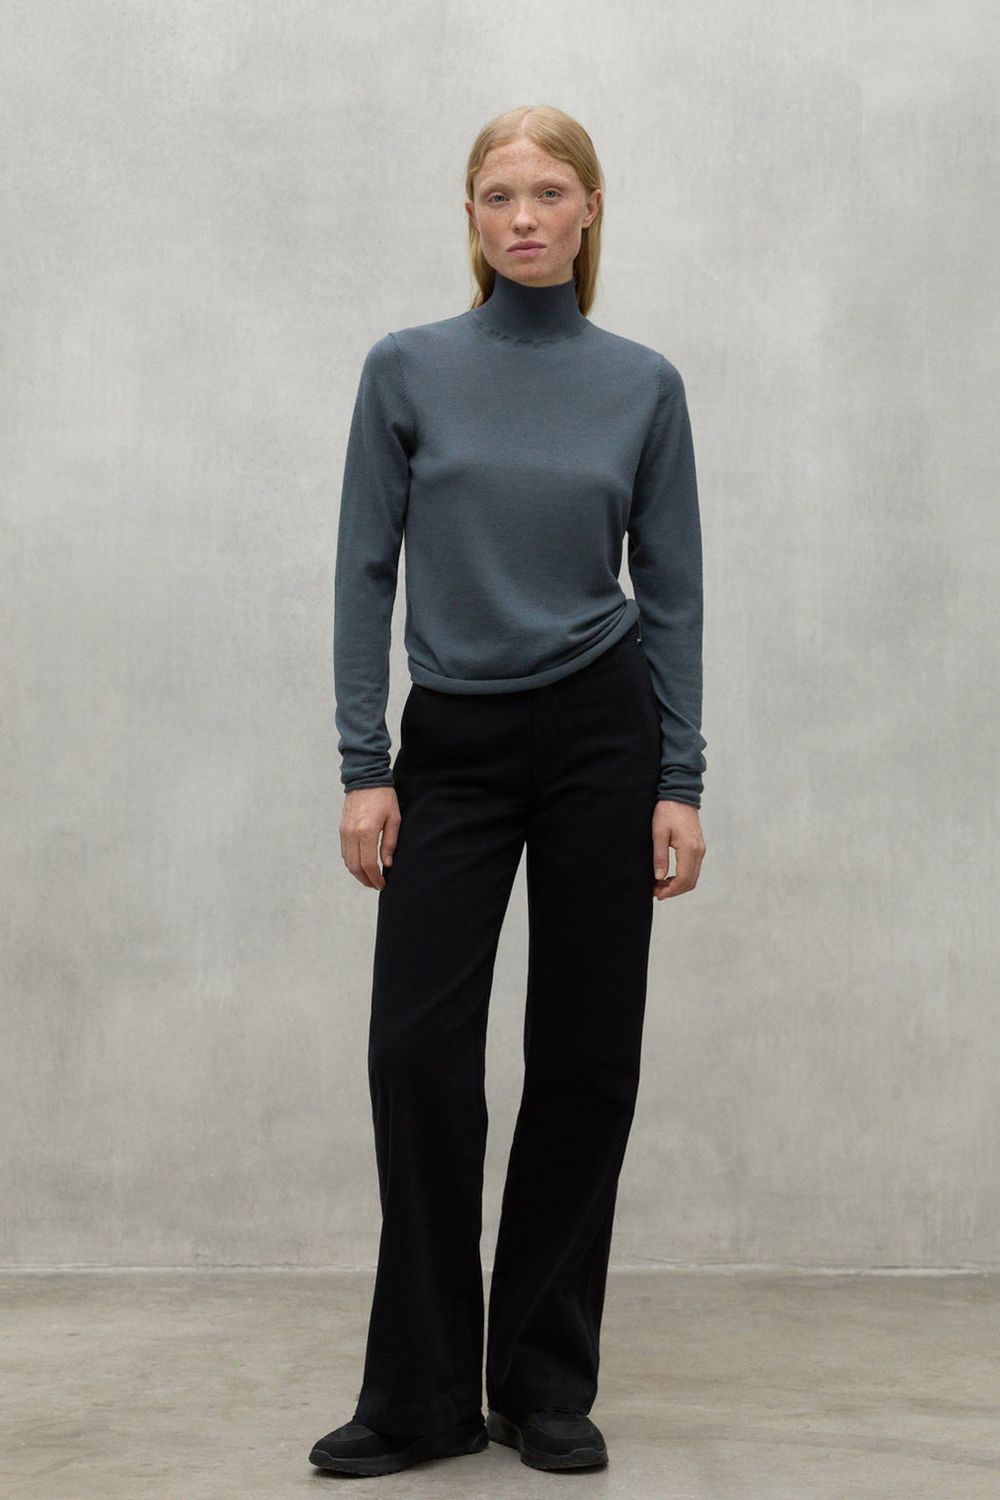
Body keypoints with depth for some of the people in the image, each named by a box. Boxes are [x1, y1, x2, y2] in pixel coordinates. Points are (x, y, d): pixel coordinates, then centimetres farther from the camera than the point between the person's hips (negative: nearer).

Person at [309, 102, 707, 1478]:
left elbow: (673, 590, 3)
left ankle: (547, 1384, 17)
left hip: (601, 737, 1)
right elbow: (366, 575, 0)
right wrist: (363, 769, -7)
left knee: (585, 1056, 4)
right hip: (453, 745, 0)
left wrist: (682, 781, -4)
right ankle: (423, 1394, 7)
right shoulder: (408, 370, 1)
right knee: (419, 1048, -6)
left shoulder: (644, 383, 3)